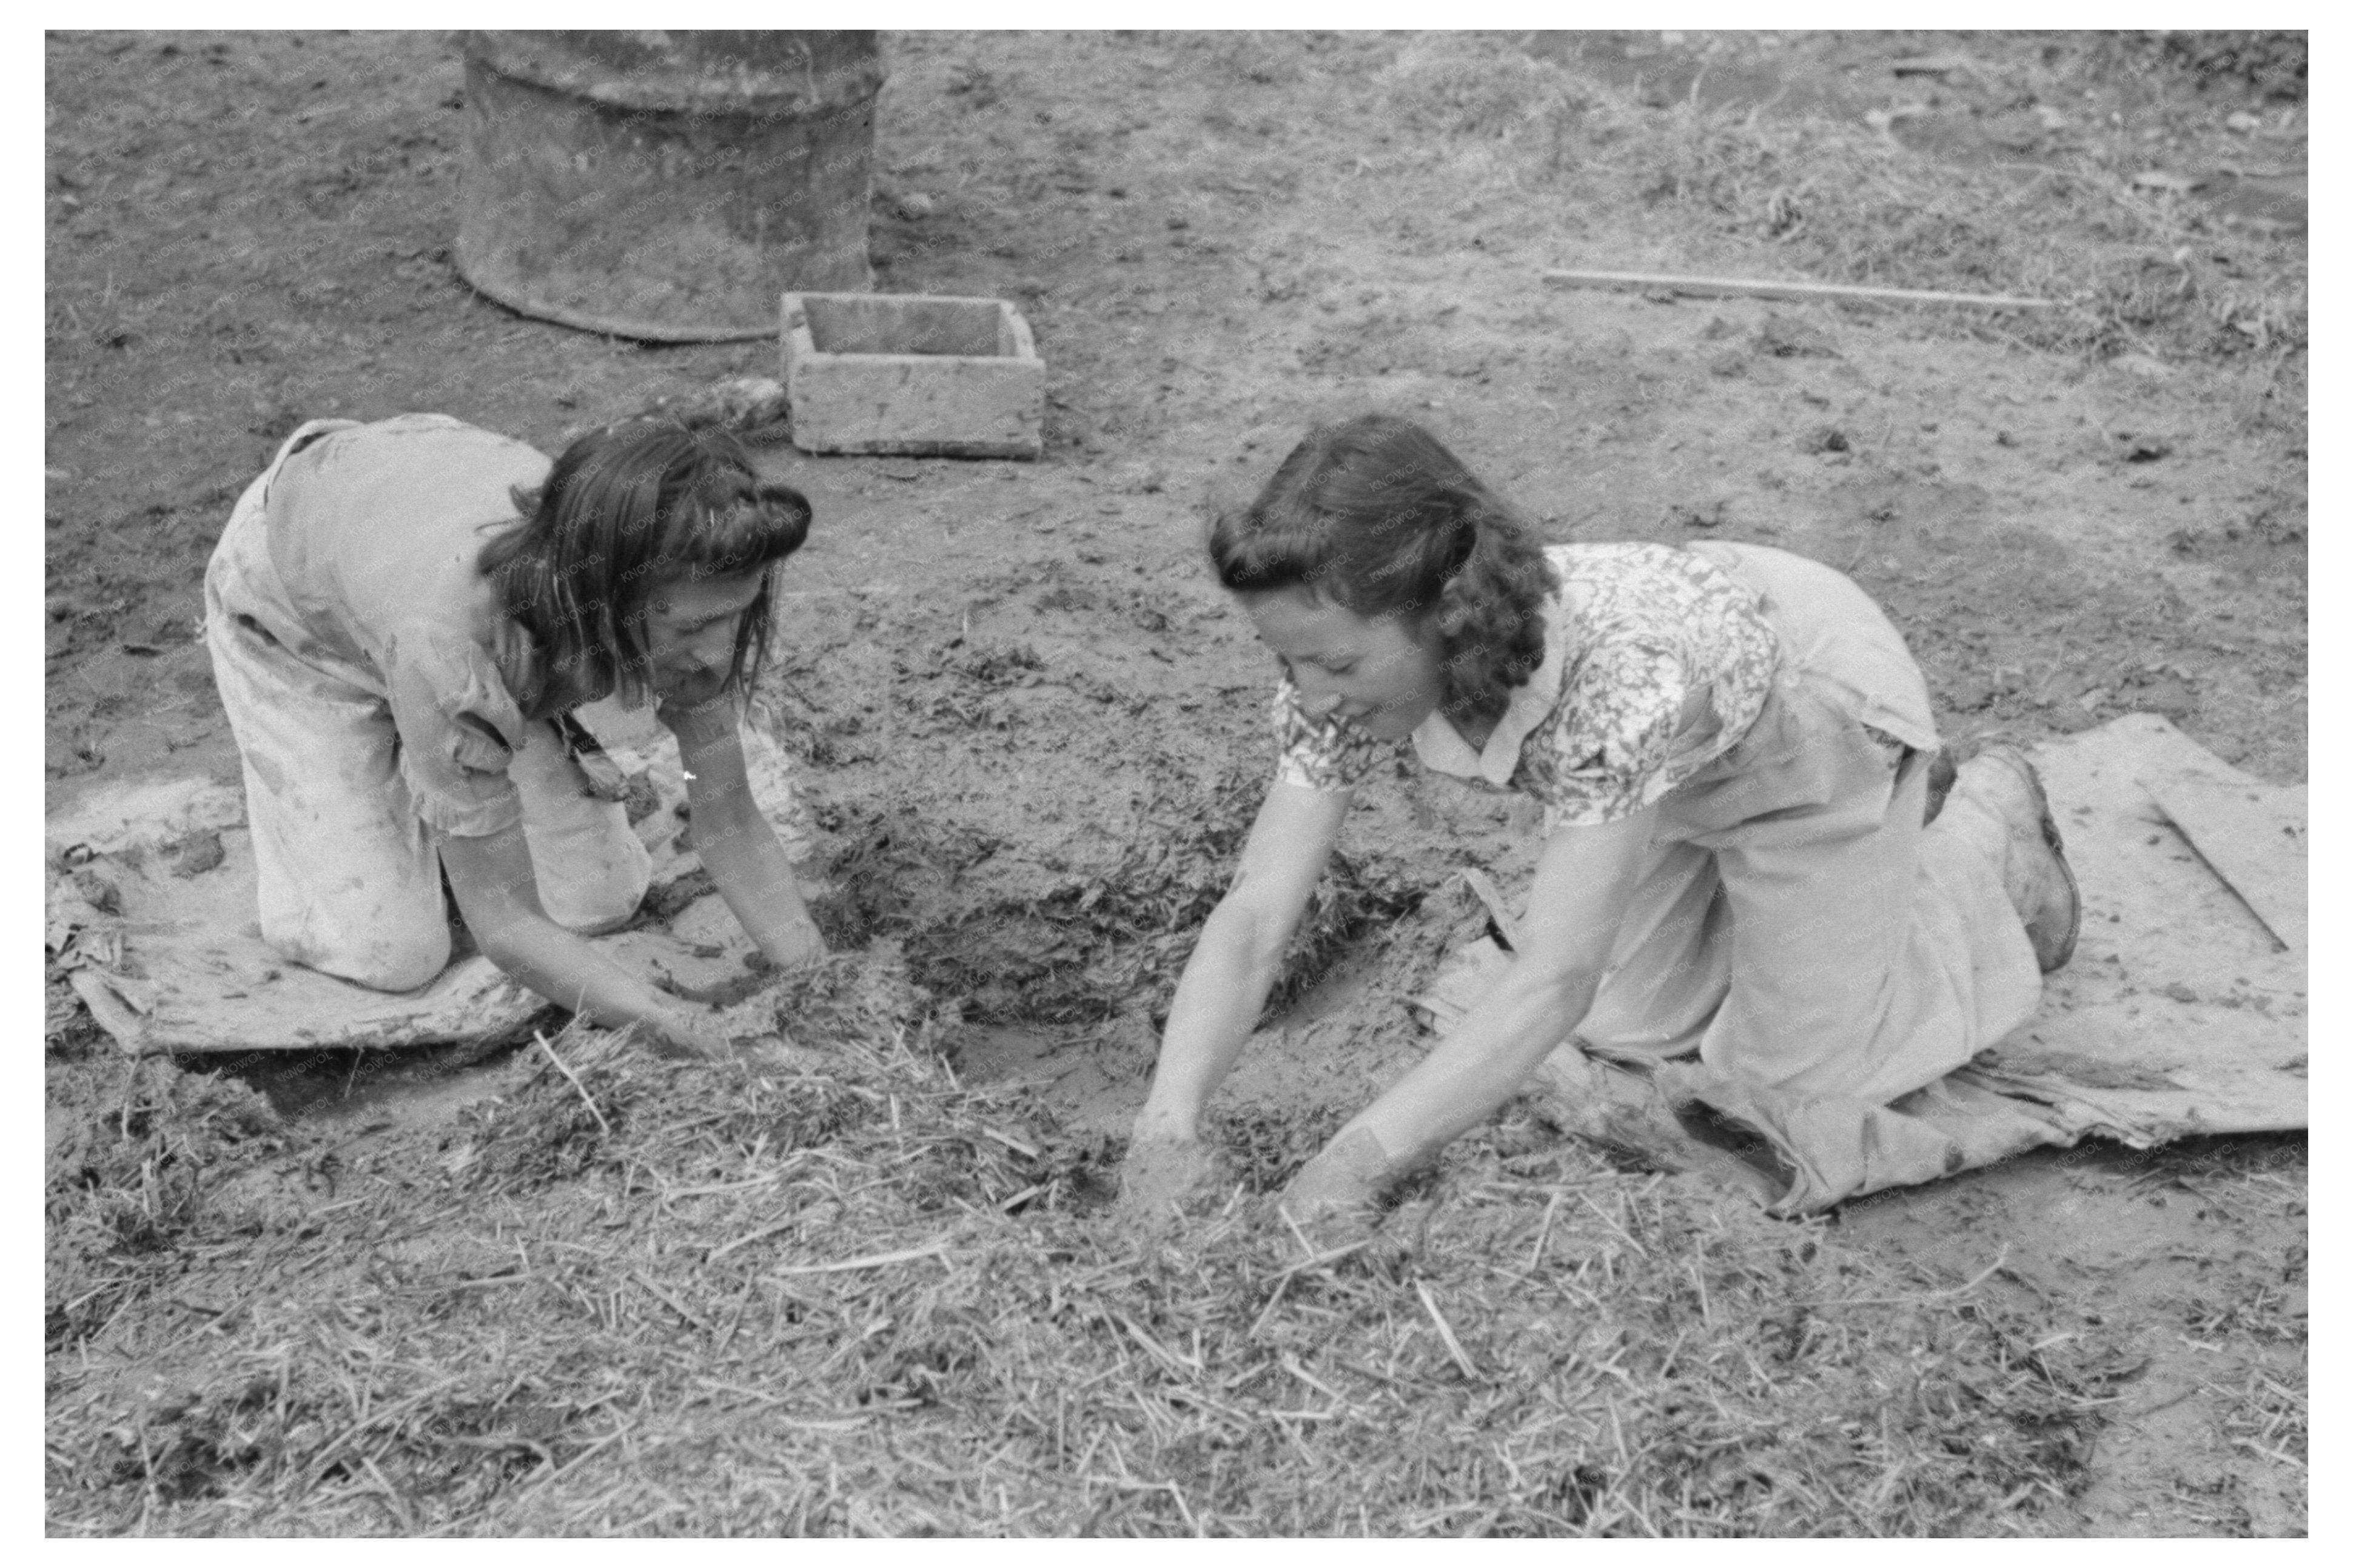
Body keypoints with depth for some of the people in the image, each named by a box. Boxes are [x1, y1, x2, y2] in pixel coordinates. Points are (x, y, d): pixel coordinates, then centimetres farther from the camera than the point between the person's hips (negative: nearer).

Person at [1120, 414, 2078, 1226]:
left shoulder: (1622, 669, -47)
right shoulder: (1356, 657, -30)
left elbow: (1554, 980, -47)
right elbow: (1255, 913, -31)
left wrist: (1357, 1163, -55)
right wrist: (1168, 1124, -45)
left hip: (1818, 714, -5)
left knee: (1801, 1069, 6)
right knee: (1621, 1034, 11)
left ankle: (1989, 823, 27)